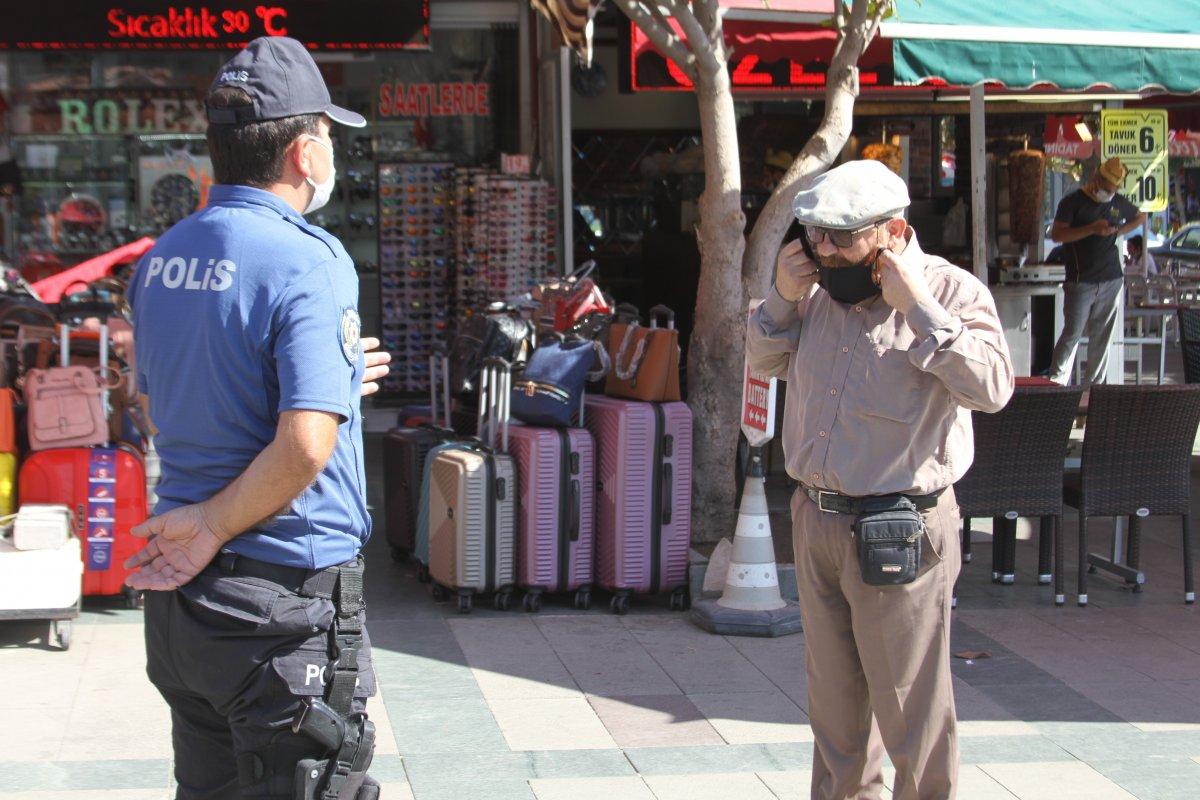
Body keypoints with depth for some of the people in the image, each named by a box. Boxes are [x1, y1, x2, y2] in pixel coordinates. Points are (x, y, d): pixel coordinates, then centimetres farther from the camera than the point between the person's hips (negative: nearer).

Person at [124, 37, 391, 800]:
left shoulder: (161, 258, 7)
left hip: (182, 594, 8)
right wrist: (214, 528, -12)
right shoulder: (308, 260, -17)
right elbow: (305, 447, -26)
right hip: (287, 597, -8)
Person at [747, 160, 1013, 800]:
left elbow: (992, 387, -24)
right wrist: (781, 300, 0)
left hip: (898, 529, -6)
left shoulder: (950, 290, -10)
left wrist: (916, 308, -24)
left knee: (909, 704, 0)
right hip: (816, 518, 6)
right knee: (833, 698, 18)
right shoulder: (820, 288, 7)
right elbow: (765, 363, 19)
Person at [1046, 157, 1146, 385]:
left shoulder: (1119, 203, 11)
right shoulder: (1074, 202, -3)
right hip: (1081, 282, -5)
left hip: (1112, 280, 5)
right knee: (1072, 333, -10)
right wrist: (1091, 229, -20)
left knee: (1102, 336, 5)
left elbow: (1140, 217, 30)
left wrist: (1119, 231, 11)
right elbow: (1056, 234, -12)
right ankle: (1056, 382, -7)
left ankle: (1093, 384, 11)